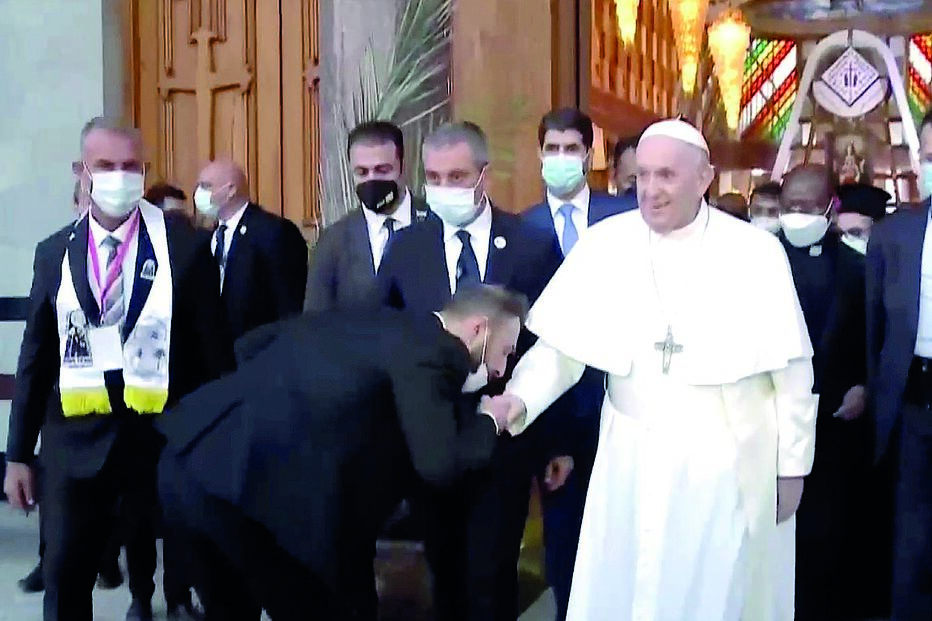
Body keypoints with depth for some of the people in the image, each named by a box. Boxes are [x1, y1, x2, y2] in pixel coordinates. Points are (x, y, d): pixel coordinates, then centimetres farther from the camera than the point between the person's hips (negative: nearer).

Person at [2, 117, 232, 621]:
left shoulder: (185, 249, -4)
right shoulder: (54, 253, 5)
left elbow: (212, 350, -2)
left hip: (164, 435, -1)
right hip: (77, 437, 2)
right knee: (64, 578, 3)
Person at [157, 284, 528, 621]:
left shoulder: (360, 320, 21)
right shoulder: (431, 354, -4)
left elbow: (249, 344, 26)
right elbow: (437, 465, -14)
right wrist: (488, 423, 5)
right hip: (247, 484, -9)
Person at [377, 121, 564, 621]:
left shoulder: (533, 244, -3)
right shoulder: (405, 247, 2)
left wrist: (557, 442, 2)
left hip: (505, 438, -2)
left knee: (491, 575, 3)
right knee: (445, 571, 15)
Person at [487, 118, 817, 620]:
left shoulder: (755, 253, -9)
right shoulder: (603, 244, -6)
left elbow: (791, 370, -3)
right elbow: (561, 347, -7)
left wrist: (793, 465, 1)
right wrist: (520, 399, -24)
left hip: (727, 464, -1)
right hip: (630, 460, 2)